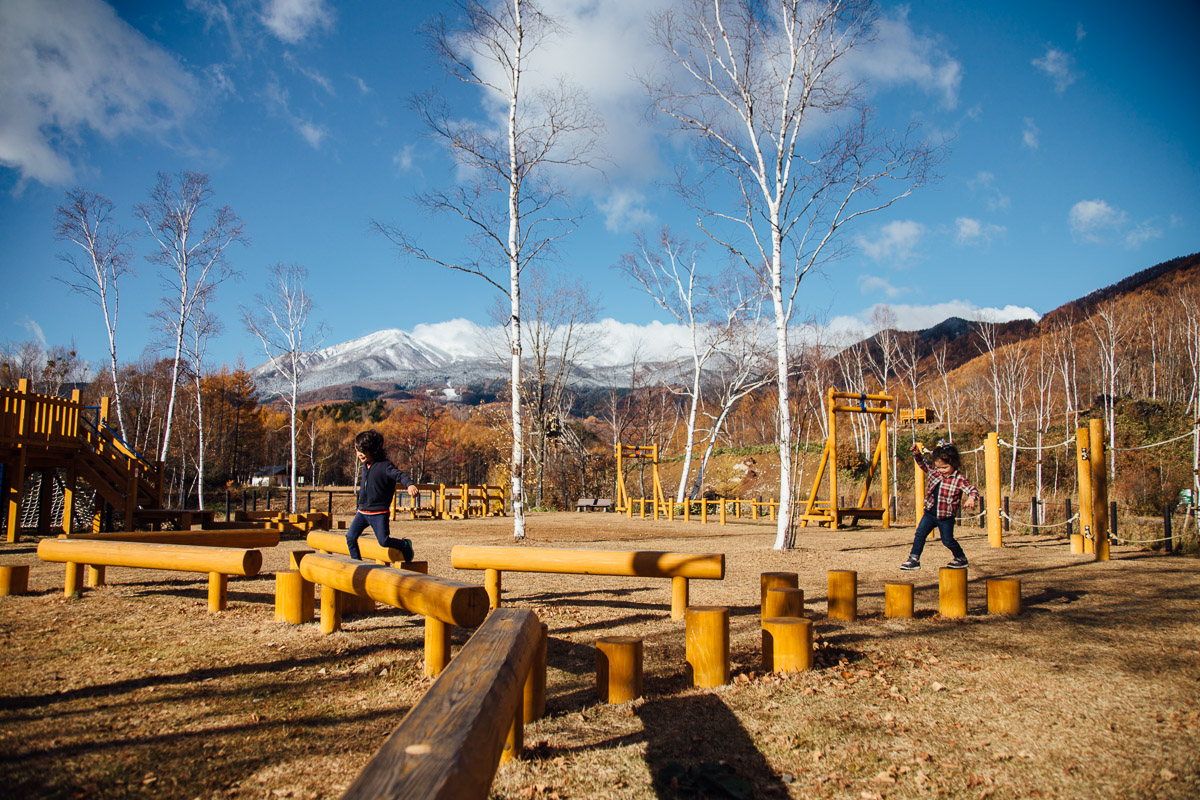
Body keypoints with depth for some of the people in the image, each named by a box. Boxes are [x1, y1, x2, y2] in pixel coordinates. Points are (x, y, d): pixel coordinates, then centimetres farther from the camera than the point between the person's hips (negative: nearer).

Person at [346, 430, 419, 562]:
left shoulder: (385, 466, -15)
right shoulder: (365, 466, 10)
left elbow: (399, 475, -31)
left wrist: (410, 484, -49)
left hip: (378, 513, -7)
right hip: (362, 511, 7)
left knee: (384, 541, -8)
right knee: (350, 536, -1)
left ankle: (405, 544, 20)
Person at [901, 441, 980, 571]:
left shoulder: (959, 479, -16)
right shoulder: (934, 471, 0)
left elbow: (973, 490, -21)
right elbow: (923, 464, 16)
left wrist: (971, 498, -43)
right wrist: (917, 454, 0)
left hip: (946, 516, -5)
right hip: (930, 513, 5)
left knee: (948, 540, 6)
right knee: (920, 534, 1)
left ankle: (962, 559, 28)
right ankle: (914, 559, 8)